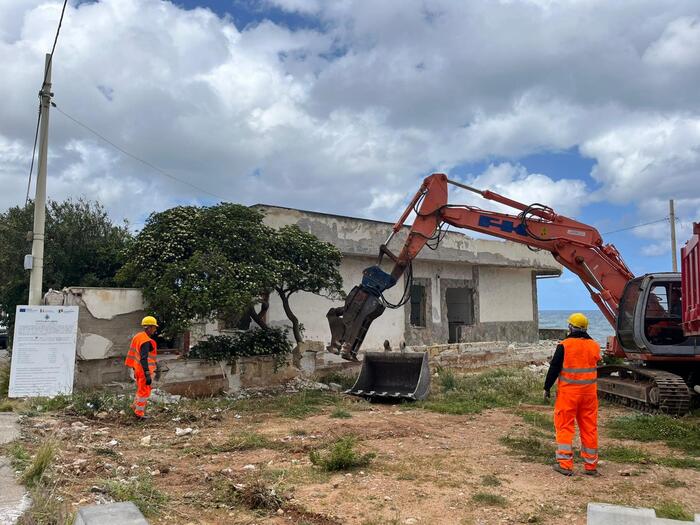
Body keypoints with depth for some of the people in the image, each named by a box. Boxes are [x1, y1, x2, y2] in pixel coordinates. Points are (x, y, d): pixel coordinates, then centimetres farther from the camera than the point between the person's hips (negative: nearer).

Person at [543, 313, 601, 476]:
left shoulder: (564, 346, -12)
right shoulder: (594, 346, 3)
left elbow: (554, 369, -9)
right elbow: (595, 366, 14)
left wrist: (547, 388, -1)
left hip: (568, 392, -4)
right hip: (589, 392, 4)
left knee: (564, 426, 3)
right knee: (589, 427, 11)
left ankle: (565, 464, 3)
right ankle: (591, 465, 19)